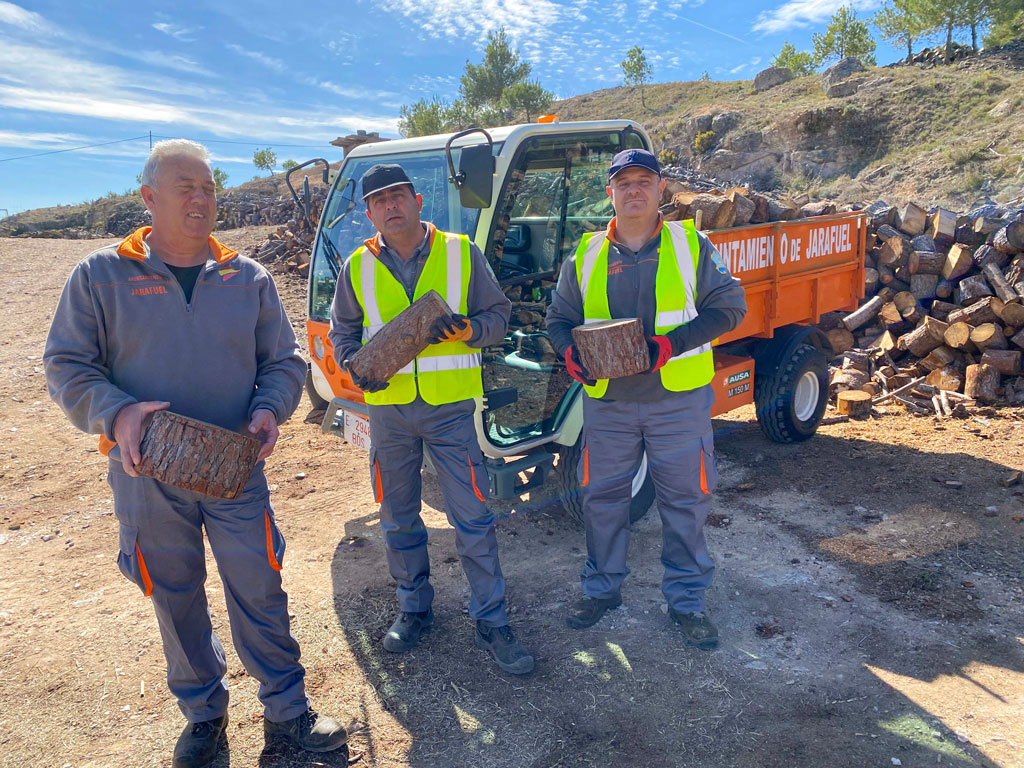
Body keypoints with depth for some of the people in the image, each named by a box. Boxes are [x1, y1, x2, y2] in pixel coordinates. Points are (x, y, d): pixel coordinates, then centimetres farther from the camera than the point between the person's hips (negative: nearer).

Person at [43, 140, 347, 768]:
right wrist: (115, 411, -20)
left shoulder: (249, 277, 3)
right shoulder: (100, 276, -1)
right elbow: (66, 365, 0)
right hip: (146, 473, 0)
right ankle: (203, 711, 35)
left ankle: (286, 709, 23)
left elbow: (284, 361, 8)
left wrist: (269, 410, -12)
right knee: (175, 599, 13)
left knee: (259, 591, 5)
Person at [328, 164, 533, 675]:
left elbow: (497, 314, 4)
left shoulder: (461, 253, 1)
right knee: (398, 519, 13)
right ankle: (413, 609, 32)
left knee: (473, 517, -1)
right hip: (387, 408, 3)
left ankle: (491, 622, 12)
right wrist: (354, 364, -7)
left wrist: (467, 330, -17)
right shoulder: (358, 267, 6)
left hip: (451, 406, -2)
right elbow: (342, 330, 14)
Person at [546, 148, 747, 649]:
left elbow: (728, 307, -3)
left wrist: (670, 345, -17)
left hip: (678, 400, -2)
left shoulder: (692, 246, 1)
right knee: (602, 497, 10)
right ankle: (601, 588, 31)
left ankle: (686, 600, 24)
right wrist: (571, 351, -10)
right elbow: (559, 318, 13)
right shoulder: (586, 255, 7)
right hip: (607, 402, 2)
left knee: (684, 500, 6)